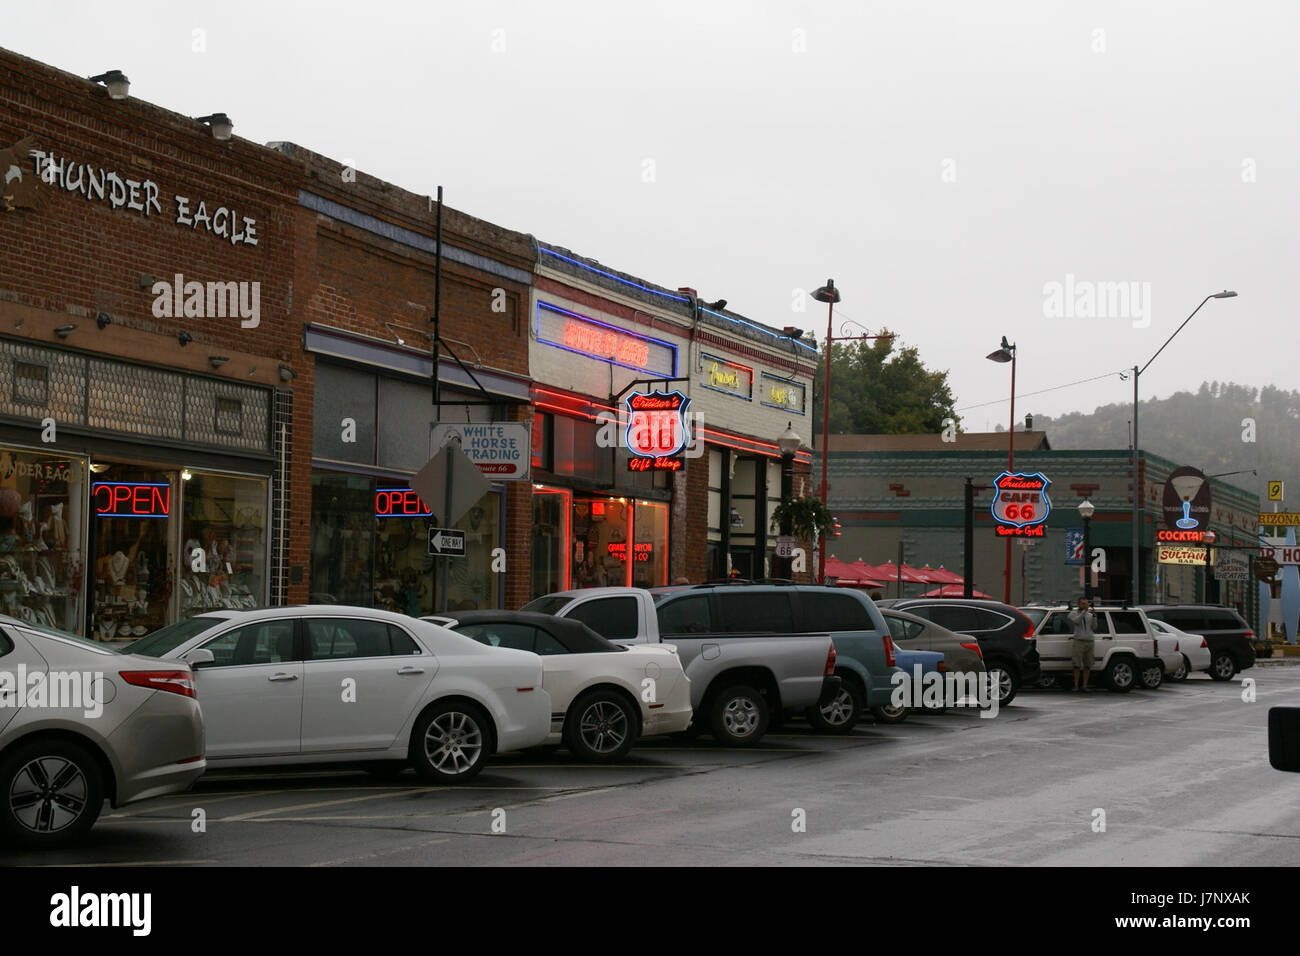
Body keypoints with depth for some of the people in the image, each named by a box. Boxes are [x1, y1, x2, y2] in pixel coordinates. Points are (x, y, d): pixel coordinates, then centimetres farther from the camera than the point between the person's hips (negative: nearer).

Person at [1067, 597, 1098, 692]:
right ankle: (1076, 685, -2)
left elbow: (1094, 628, 5)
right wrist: (1085, 610, -24)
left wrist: (1094, 616, -8)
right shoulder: (1073, 613, 4)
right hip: (1079, 641, -4)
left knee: (1088, 666, 2)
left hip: (1090, 642, 4)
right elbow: (1076, 620, -18)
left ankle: (1084, 685, 6)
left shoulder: (1089, 615, 14)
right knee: (1077, 665, -7)